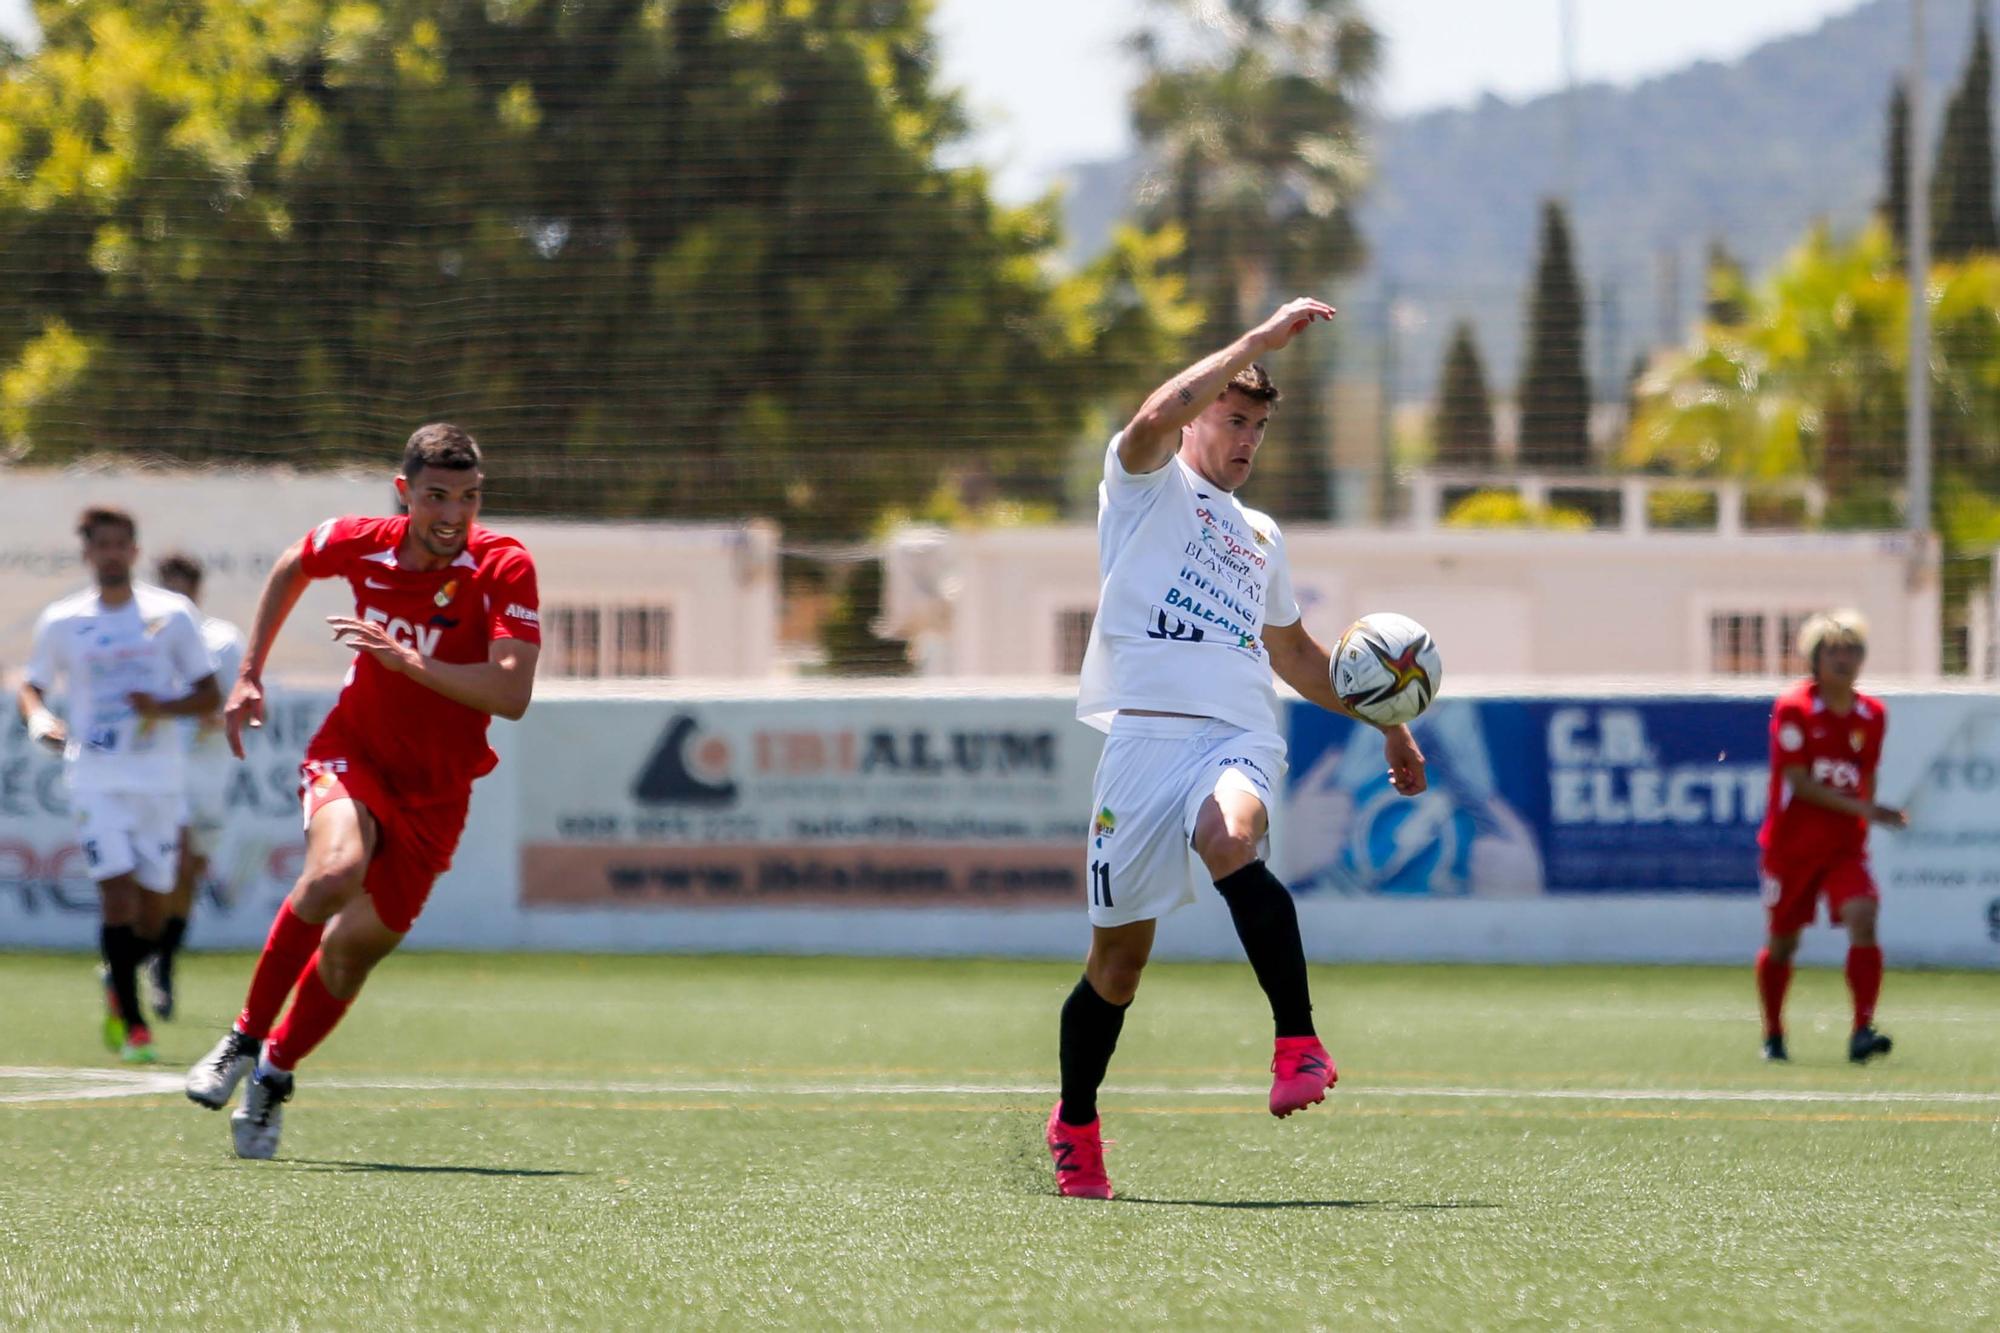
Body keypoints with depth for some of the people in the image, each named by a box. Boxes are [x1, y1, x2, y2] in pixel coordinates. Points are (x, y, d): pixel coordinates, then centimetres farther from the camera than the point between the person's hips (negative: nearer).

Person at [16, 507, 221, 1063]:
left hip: (160, 782, 2)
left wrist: (165, 707, -13)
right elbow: (31, 689, 14)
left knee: (153, 911, 4)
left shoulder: (171, 615, 4)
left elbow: (210, 695, 7)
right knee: (117, 892, -16)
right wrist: (38, 718, -10)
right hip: (95, 781, -1)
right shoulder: (60, 622, 4)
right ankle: (131, 1023, -10)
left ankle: (117, 988, 33)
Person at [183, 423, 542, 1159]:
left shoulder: (504, 568, -17)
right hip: (353, 755, 0)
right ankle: (246, 1037, -13)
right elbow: (291, 568, 16)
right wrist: (249, 676, 14)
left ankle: (275, 1073, 30)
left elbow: (512, 694, -26)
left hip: (435, 792, 0)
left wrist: (406, 659, -34)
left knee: (352, 948, 2)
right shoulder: (361, 544, -8)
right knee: (336, 870, -30)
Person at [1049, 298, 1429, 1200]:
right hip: (1145, 730, -2)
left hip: (1238, 739, 2)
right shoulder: (1148, 486, 11)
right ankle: (1075, 1127, 23)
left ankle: (1299, 1047, -44)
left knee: (1228, 840, -34)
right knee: (1118, 954, 2)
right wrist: (1260, 340, -14)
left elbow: (1294, 653, 41)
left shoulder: (1260, 538, 28)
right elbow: (1158, 417, -13)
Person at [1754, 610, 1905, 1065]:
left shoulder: (1872, 715, 3)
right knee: (1782, 941, 8)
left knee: (1862, 919, -20)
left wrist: (1868, 819, 12)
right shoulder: (1794, 709, -12)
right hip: (1792, 842, -3)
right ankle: (1773, 1036, 29)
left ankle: (1862, 1031, -23)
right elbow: (1797, 782, -18)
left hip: (1845, 846, 3)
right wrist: (1861, 808, -24)